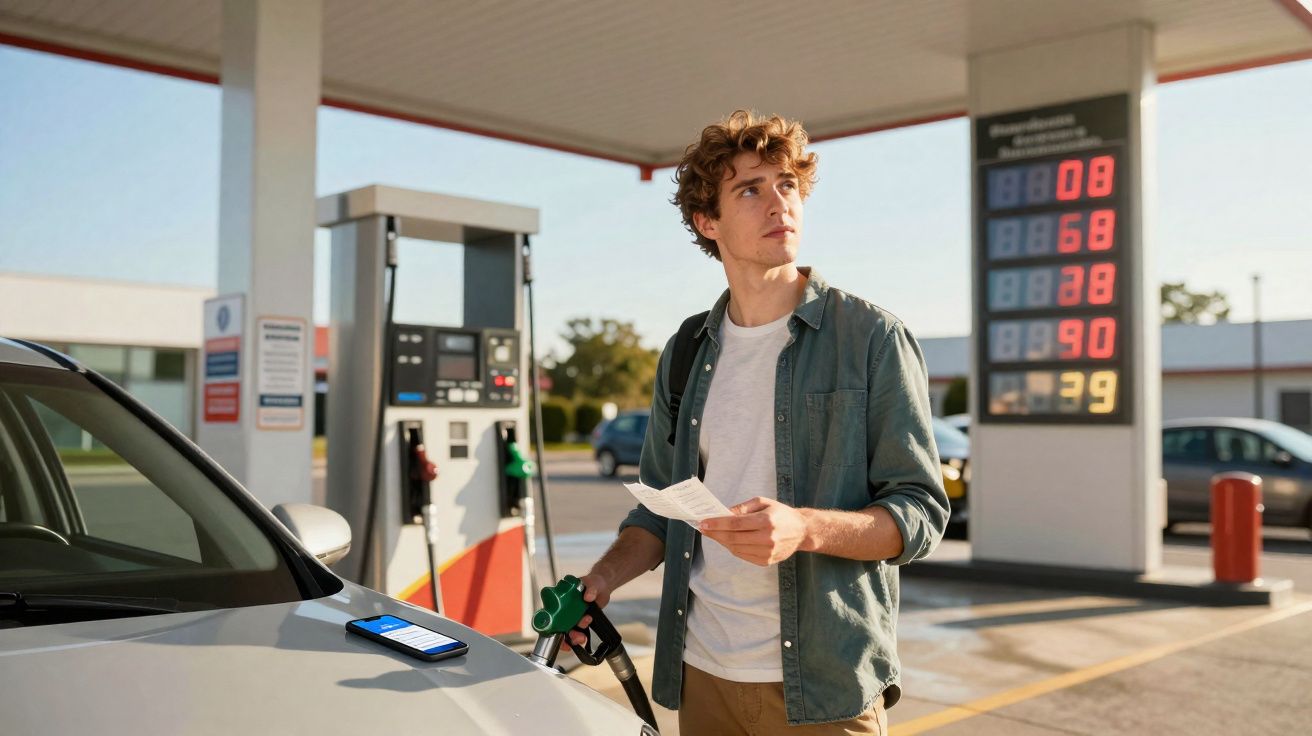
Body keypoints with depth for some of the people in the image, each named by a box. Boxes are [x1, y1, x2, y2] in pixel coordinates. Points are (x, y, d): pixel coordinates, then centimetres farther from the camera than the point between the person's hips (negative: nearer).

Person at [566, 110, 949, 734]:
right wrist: (605, 576, -3)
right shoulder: (684, 356, 8)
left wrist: (805, 528, -25)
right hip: (701, 672, 4)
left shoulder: (872, 339, -5)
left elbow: (920, 512, -8)